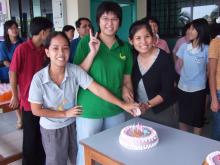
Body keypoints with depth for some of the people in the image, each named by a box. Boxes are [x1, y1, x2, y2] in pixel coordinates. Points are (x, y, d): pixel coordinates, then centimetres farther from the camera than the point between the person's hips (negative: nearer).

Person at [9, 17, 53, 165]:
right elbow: (12, 73, -9)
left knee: (43, 135, 17)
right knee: (31, 136, 11)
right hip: (29, 101, -5)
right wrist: (15, 96, -4)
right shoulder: (22, 49, -15)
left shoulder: (44, 49, 3)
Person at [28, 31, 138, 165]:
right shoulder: (39, 78, -22)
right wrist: (65, 114, -15)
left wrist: (123, 105, -27)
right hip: (51, 129, -2)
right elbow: (36, 110, -15)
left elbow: (98, 89, -22)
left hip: (73, 124, 2)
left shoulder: (75, 71, -19)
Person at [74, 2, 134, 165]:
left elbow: (127, 78, 11)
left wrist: (127, 90, -8)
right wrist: (92, 53, -20)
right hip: (89, 110, -3)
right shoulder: (86, 42, -7)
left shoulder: (125, 47, 3)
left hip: (116, 109, 4)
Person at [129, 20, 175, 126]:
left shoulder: (164, 59, -20)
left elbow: (167, 92, -18)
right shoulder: (132, 56, -8)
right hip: (138, 109, 4)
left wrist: (148, 105, -28)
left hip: (161, 112, -4)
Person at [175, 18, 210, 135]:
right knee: (183, 117, 16)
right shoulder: (184, 47, 1)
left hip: (198, 89, -3)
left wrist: (199, 77, 3)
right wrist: (185, 75, 4)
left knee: (197, 119, 10)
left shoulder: (207, 49, -10)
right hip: (182, 87, 4)